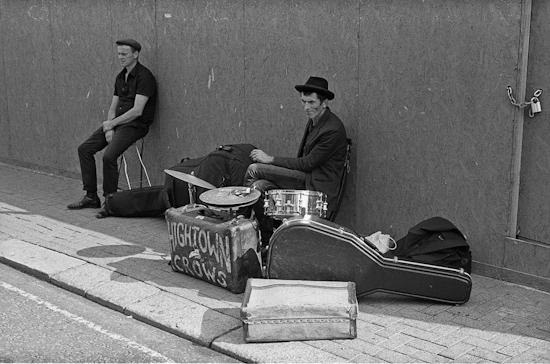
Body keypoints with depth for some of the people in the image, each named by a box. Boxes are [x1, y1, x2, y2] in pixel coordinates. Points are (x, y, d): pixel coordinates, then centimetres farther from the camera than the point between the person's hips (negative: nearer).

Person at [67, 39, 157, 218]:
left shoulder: (144, 76, -13)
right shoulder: (120, 77, 15)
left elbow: (137, 111, -19)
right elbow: (113, 107, 14)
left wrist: (112, 123, -12)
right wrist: (108, 129, -4)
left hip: (135, 124, -9)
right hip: (117, 122, 9)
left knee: (109, 155, -28)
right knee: (84, 149, 0)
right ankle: (91, 197, 6)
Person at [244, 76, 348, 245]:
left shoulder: (333, 130, -19)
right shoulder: (313, 119, 10)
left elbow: (308, 164, -18)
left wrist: (271, 159, -13)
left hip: (317, 185, -9)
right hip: (304, 178, 9)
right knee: (259, 186, -12)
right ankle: (267, 243, -2)